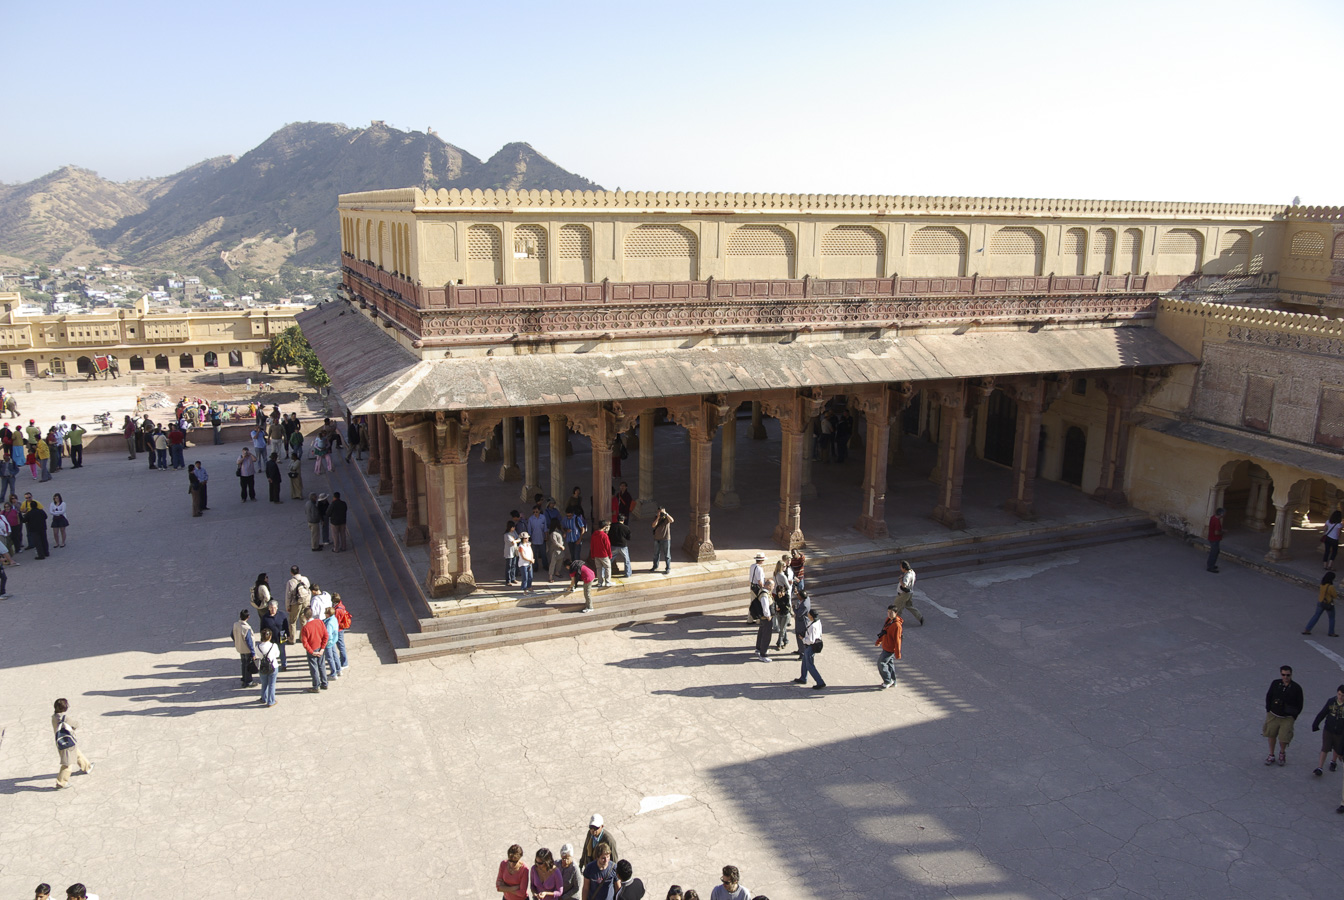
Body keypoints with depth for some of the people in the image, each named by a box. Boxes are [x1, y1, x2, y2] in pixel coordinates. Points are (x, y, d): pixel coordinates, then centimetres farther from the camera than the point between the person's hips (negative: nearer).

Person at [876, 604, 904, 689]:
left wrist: (898, 654, -20)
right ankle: (893, 682, 31)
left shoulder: (897, 625, -26)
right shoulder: (888, 619, 2)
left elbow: (897, 640, -23)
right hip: (886, 646, 9)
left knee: (881, 663, -3)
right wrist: (878, 642, 26)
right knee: (890, 663, 18)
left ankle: (888, 681, 12)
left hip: (890, 649, -9)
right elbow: (884, 632, 17)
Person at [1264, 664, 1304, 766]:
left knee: (1283, 739, -4)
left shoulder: (1296, 688, -10)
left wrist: (1293, 717, -4)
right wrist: (1268, 710, 5)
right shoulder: (1275, 684, -4)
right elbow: (1268, 697, 10)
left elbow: (1299, 705, 0)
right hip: (1273, 715, 2)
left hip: (1287, 718, -2)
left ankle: (1282, 753, 28)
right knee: (1271, 735, 12)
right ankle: (1271, 756, 29)